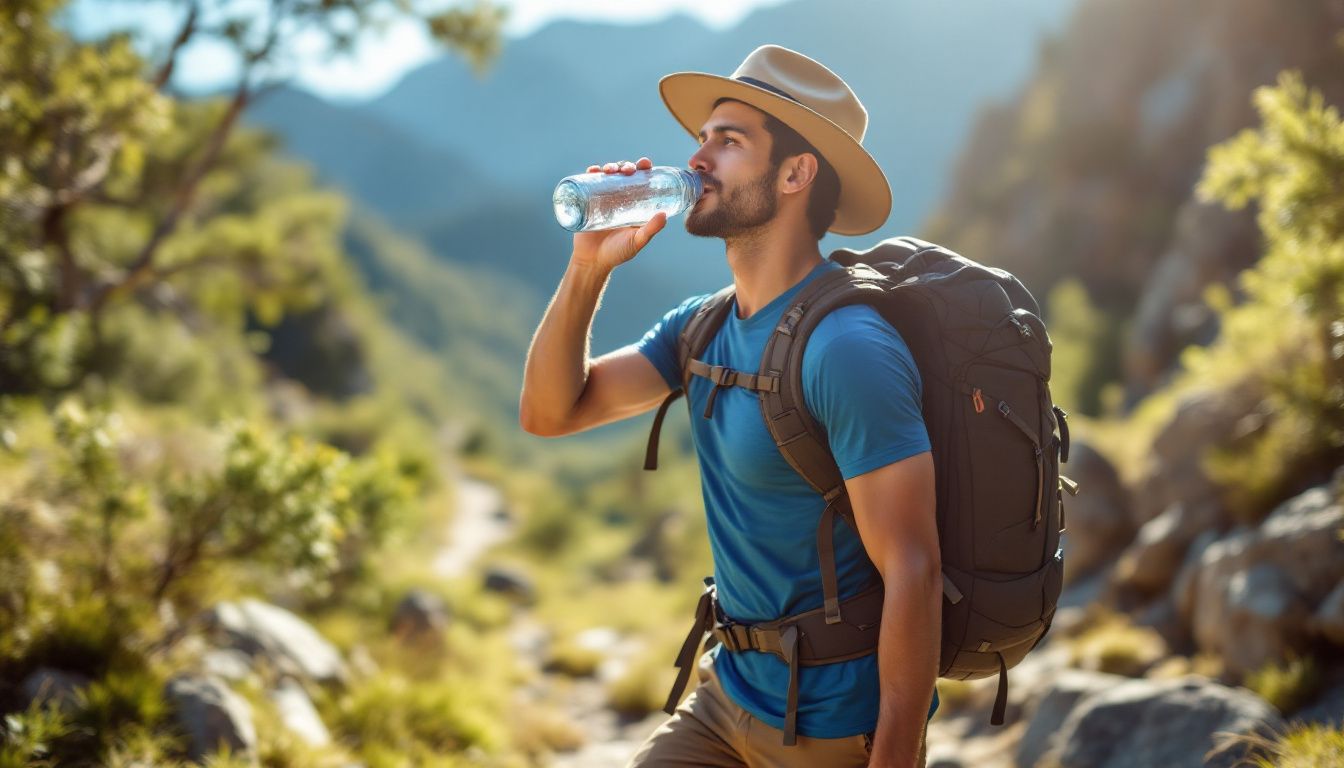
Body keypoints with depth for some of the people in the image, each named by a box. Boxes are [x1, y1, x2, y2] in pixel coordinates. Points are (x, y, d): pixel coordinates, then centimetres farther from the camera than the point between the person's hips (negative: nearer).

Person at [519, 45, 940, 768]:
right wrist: (588, 268, -7)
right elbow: (549, 413, 6)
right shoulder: (701, 328, 4)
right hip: (730, 696, 7)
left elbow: (912, 572, -24)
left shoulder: (848, 351, -23)